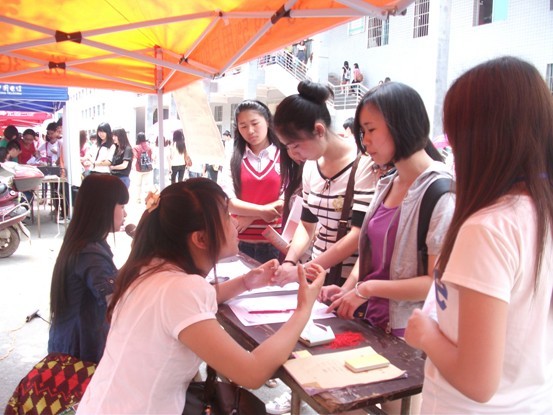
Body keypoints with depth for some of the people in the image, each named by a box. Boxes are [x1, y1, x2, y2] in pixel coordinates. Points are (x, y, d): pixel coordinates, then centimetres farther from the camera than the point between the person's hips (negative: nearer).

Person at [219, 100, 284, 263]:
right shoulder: (233, 160, 4)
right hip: (240, 242, 1)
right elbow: (229, 202, -6)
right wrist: (262, 210, -19)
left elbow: (286, 202, -6)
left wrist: (249, 216, -12)